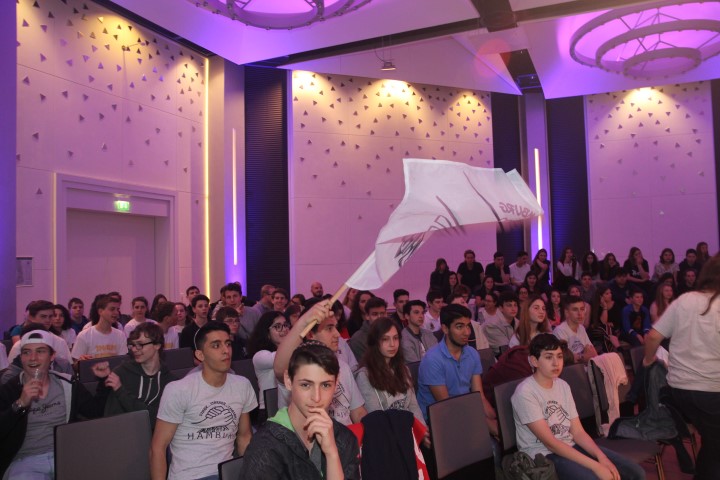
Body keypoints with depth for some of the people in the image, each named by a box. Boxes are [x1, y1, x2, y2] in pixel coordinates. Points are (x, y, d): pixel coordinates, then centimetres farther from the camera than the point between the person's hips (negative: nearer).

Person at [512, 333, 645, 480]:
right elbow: (550, 443, -21)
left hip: (570, 447, 8)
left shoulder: (563, 385, 7)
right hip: (543, 455, -7)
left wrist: (601, 457, -14)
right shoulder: (525, 393, -18)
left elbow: (578, 432, 5)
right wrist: (595, 466, -24)